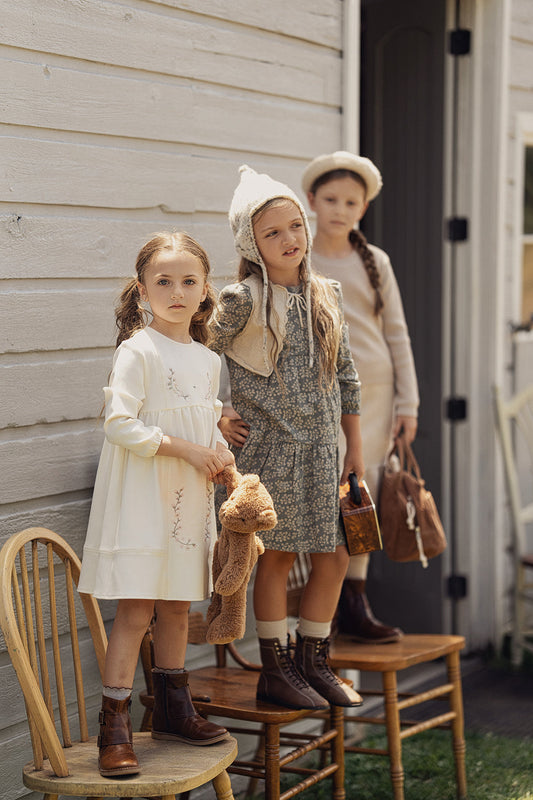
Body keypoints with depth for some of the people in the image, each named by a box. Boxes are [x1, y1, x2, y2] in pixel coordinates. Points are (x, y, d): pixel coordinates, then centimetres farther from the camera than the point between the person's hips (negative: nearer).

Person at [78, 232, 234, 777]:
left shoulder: (207, 359, 11)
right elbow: (119, 424, -19)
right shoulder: (137, 350, -11)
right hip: (141, 499, -7)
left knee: (176, 607, 15)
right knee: (135, 610, -8)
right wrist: (185, 449, -19)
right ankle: (114, 730, -3)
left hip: (189, 501, 7)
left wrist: (221, 453, 0)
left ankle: (173, 711, 27)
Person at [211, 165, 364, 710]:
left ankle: (312, 662, 22)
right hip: (271, 449, -5)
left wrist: (355, 447, 13)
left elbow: (345, 377, 13)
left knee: (333, 557, 6)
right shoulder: (243, 299, -9)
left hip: (323, 450, 5)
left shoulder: (326, 296, 8)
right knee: (277, 556, 2)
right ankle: (275, 670, 15)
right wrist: (217, 419, -7)